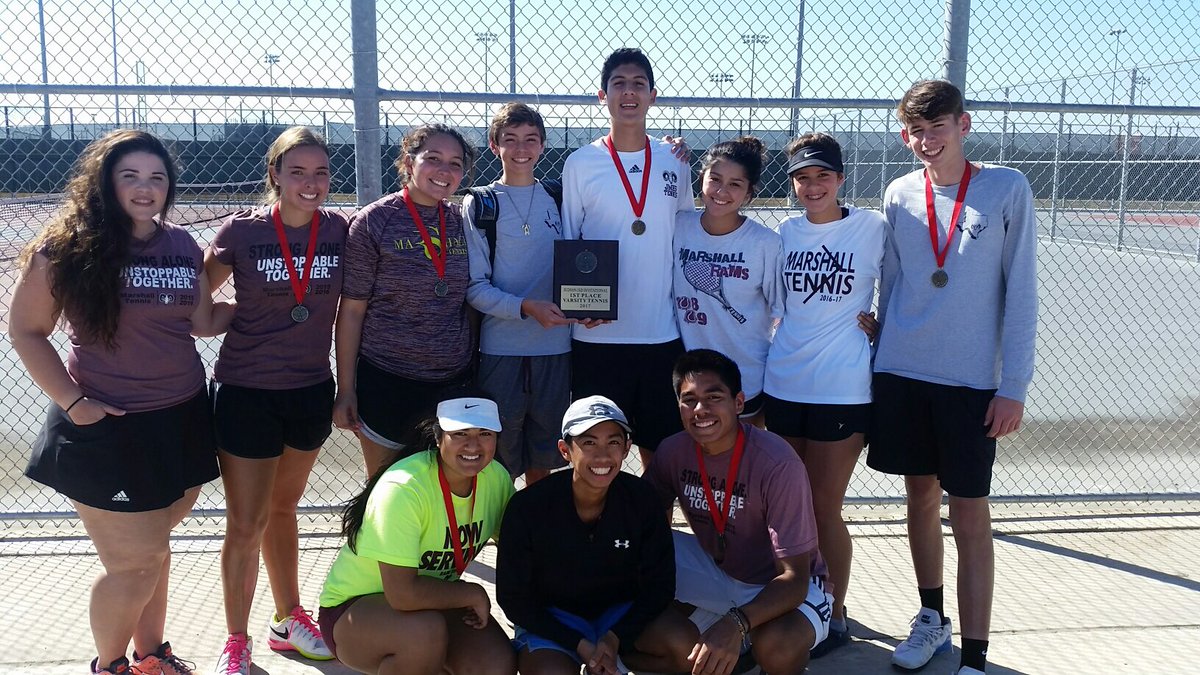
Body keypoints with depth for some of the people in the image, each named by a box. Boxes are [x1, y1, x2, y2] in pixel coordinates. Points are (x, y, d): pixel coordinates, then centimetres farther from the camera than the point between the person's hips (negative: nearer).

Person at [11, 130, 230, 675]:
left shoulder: (183, 247, 4)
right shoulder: (66, 247, -9)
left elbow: (201, 322, 13)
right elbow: (26, 330, -4)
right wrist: (71, 401, -11)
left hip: (180, 419, 4)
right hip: (108, 427, -4)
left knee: (153, 548, 16)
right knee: (133, 563, 2)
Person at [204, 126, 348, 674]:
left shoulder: (340, 231, -4)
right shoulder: (241, 231, -12)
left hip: (310, 391, 3)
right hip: (247, 394, -3)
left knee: (282, 508, 21)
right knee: (246, 525, 4)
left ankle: (288, 619, 37)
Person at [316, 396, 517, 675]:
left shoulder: (496, 477, -9)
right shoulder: (404, 488, -30)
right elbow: (403, 593, -34)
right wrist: (474, 594, -22)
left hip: (433, 602, 6)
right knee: (426, 630, -36)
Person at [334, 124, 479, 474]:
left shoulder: (463, 222, 4)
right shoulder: (374, 222, -7)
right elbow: (351, 311, -5)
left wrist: (477, 373, 10)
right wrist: (345, 389, -6)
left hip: (455, 381, 4)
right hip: (388, 384, -3)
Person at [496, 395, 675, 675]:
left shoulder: (641, 498, -13)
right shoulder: (527, 507, -18)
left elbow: (658, 584, -5)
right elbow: (513, 598, -10)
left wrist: (615, 638, -19)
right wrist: (579, 644, -18)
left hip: (621, 614, 2)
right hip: (550, 620, -2)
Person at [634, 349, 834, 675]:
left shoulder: (777, 463, -27)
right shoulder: (672, 452, -12)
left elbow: (794, 577, -29)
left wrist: (736, 623, -46)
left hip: (783, 585, -4)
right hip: (715, 570, 5)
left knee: (776, 647, -36)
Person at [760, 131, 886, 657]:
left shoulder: (872, 228, -5)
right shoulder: (787, 232, 7)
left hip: (842, 390, -4)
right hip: (783, 385, 4)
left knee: (824, 508, 2)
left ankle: (835, 614, 20)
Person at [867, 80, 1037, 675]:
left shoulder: (1007, 189, -4)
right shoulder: (900, 195, 6)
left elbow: (1021, 291, -5)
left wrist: (1013, 386, -8)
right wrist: (879, 366, 11)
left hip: (971, 380, -3)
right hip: (902, 373, 4)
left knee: (970, 515, -1)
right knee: (920, 496, 14)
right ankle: (931, 619, 32)